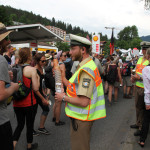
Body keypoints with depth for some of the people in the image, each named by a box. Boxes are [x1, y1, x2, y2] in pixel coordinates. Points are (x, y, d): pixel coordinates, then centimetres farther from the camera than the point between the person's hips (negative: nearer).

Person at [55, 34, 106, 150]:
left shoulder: (86, 70, -24)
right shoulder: (88, 65, 9)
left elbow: (83, 102, -28)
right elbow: (77, 89, 10)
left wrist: (64, 97, -15)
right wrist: (63, 78, 7)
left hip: (81, 118, -10)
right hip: (81, 116, 10)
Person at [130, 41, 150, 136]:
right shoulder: (140, 59, 10)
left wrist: (140, 78, -25)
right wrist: (134, 78, 4)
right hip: (138, 86, 8)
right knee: (138, 106, 20)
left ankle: (142, 128, 17)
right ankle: (138, 123, 37)